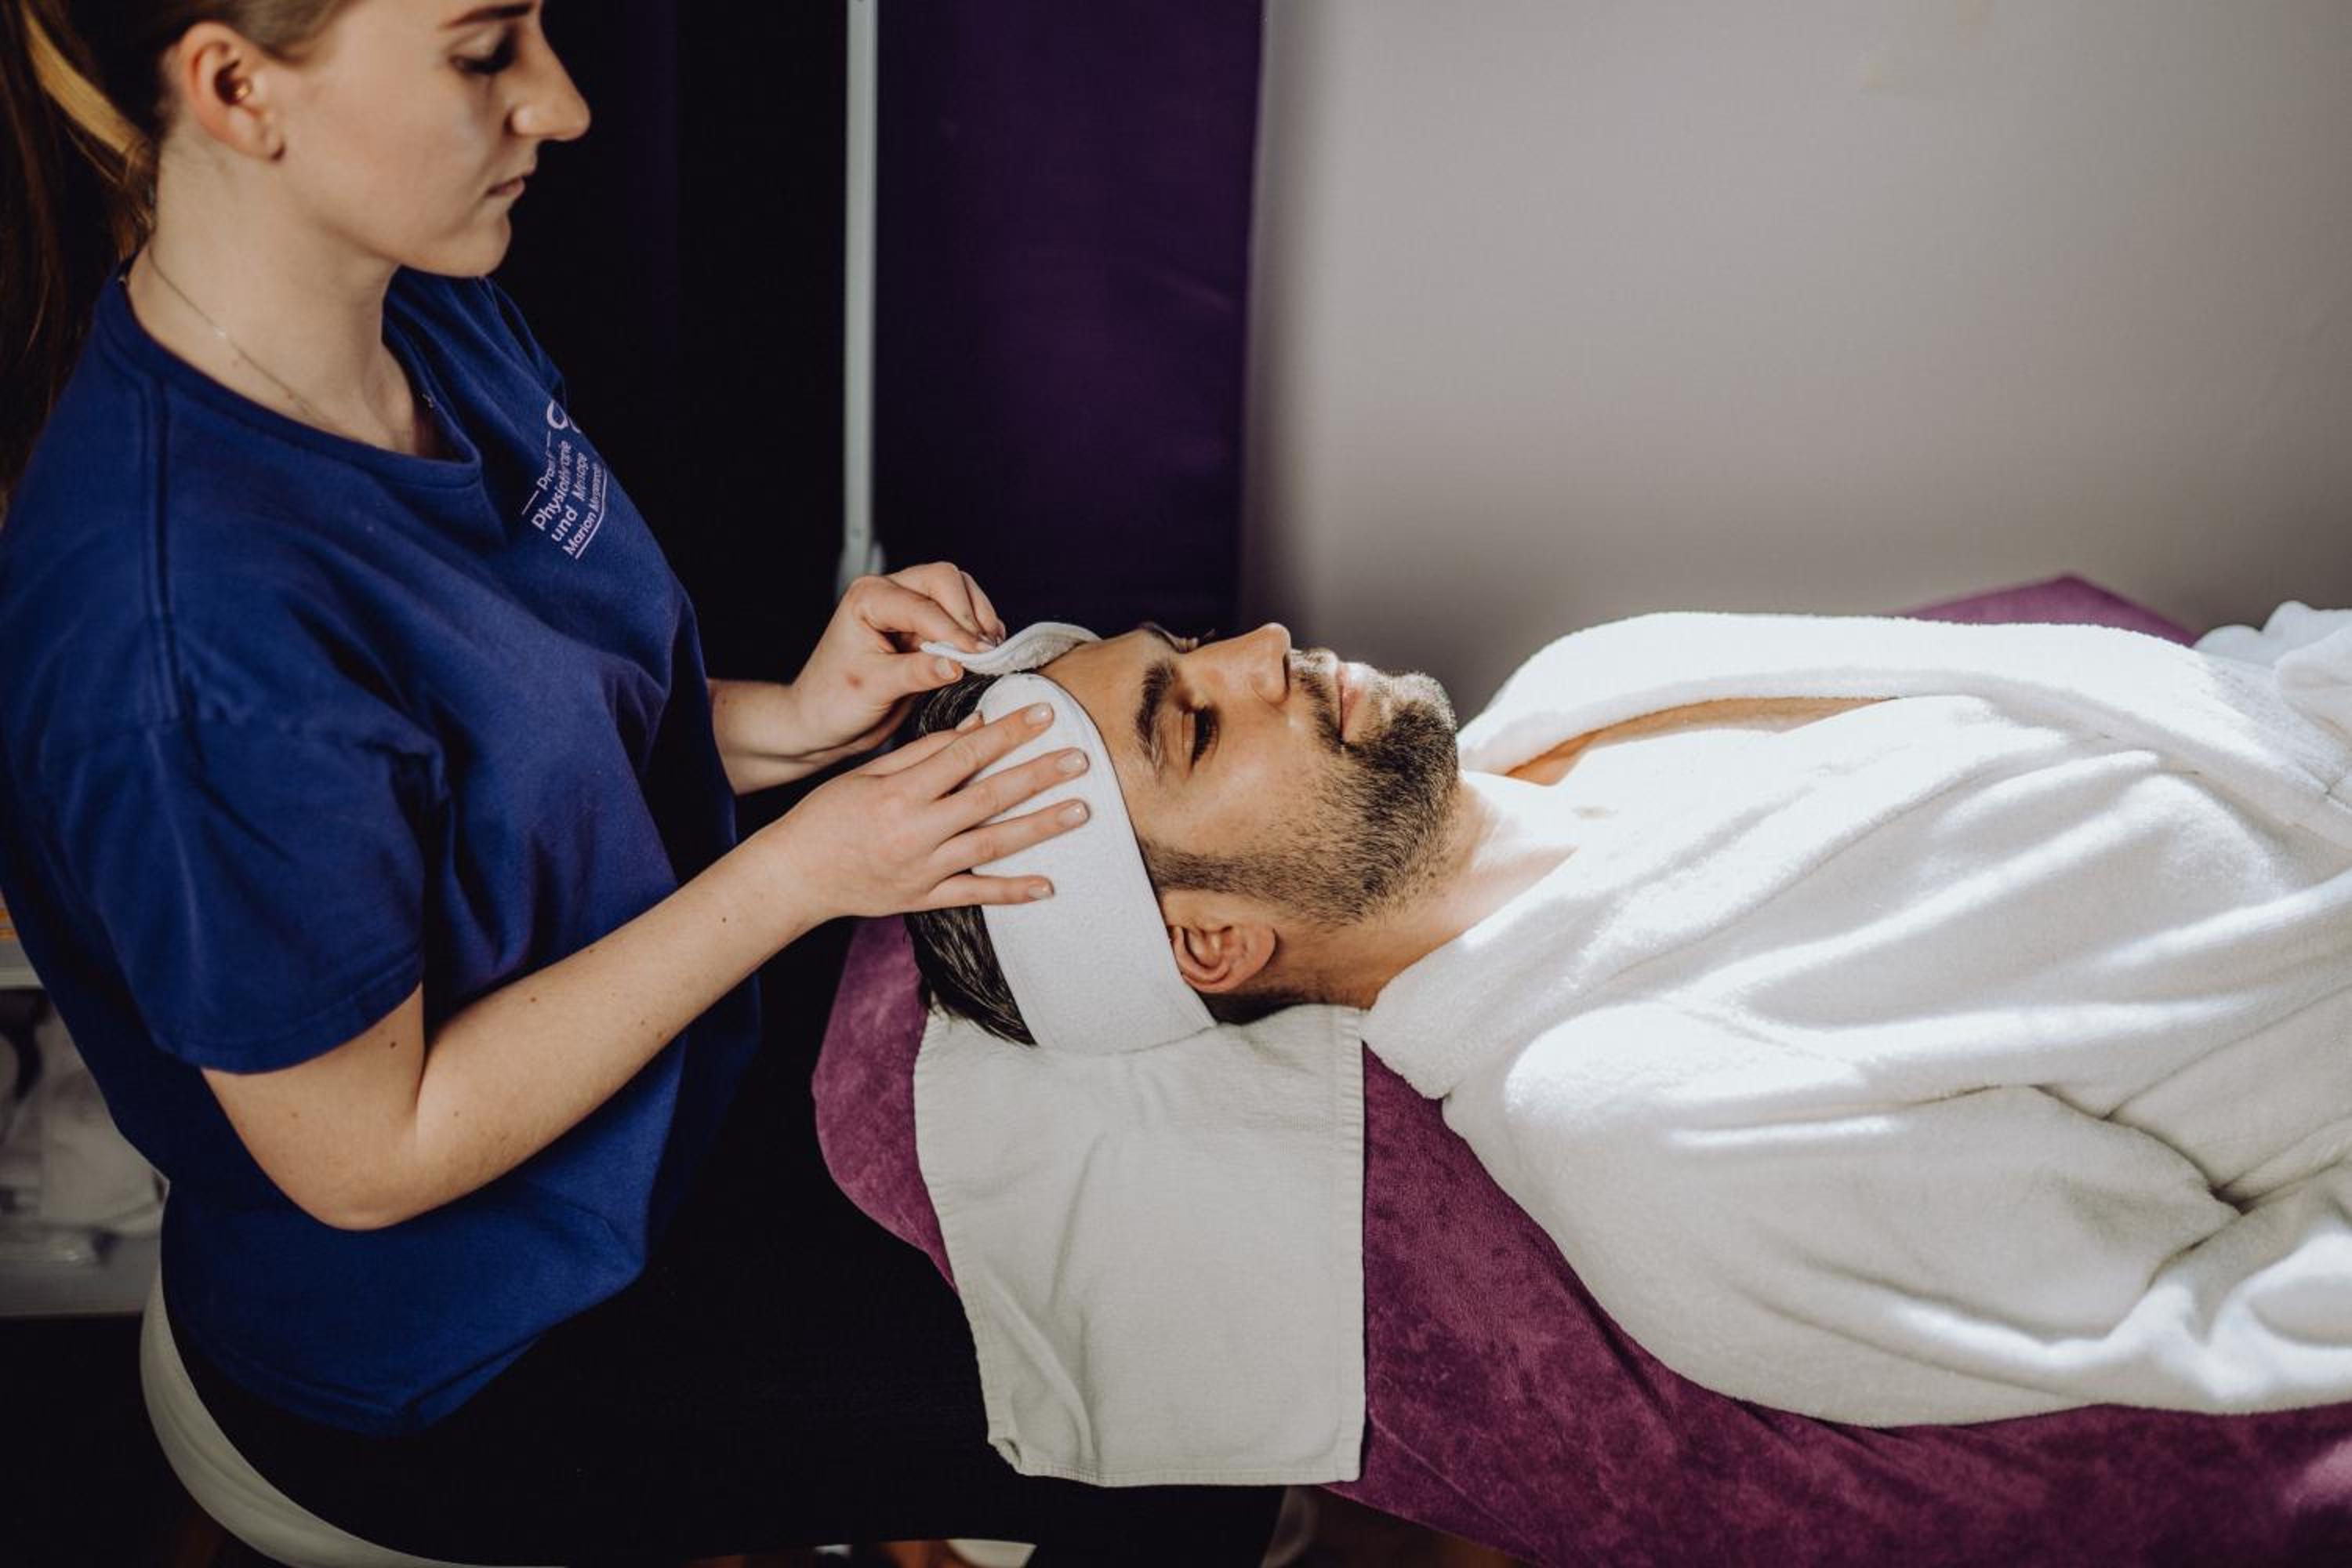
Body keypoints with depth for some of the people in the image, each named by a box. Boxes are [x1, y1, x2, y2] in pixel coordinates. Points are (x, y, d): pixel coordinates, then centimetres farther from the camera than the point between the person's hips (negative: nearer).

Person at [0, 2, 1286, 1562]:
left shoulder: (441, 319, -7)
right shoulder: (179, 634, -35)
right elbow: (368, 1155, -24)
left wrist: (791, 722, -10)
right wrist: (801, 872, -24)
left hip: (677, 1117, 8)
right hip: (458, 1360, -8)